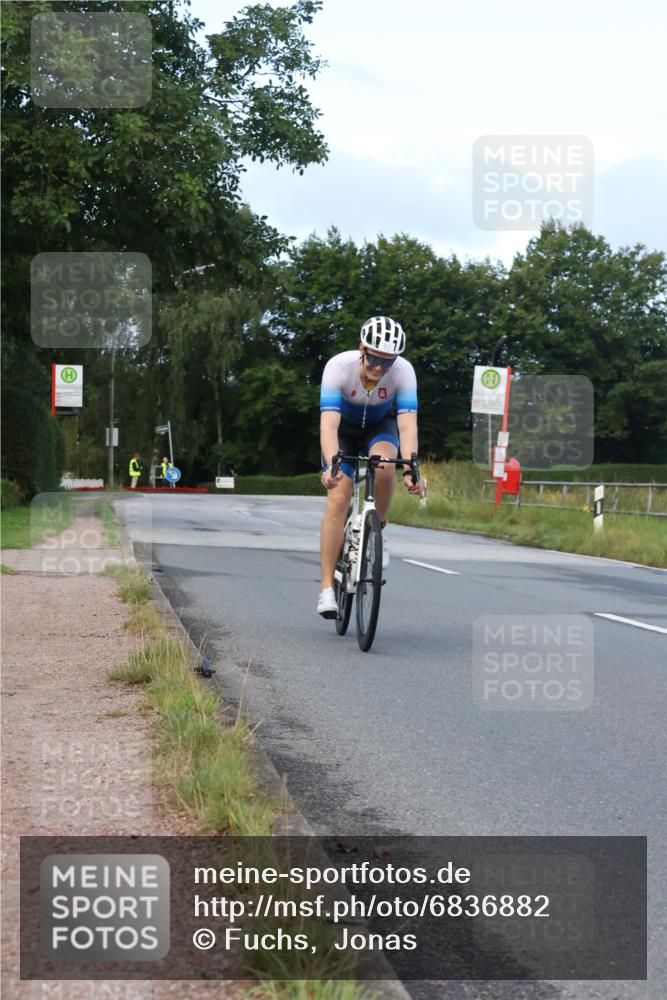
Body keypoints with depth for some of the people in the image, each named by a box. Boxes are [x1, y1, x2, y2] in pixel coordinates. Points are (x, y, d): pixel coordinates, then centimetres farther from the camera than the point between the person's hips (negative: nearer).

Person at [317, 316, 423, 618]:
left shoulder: (403, 371, -30)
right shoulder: (338, 366, -33)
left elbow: (407, 424, -36)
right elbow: (328, 423, -41)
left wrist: (409, 469, -51)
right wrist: (331, 465, -56)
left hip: (380, 426, 1)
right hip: (344, 428, -1)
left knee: (384, 465, -33)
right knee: (338, 500, -16)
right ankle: (327, 587, -12)